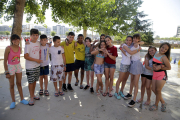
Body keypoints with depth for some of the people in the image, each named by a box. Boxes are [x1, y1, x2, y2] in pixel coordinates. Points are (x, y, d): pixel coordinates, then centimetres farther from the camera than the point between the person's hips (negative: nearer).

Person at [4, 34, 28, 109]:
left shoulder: (19, 48, -1)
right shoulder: (8, 48, -16)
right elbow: (5, 61, -13)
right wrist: (6, 72, -13)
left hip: (18, 66, 4)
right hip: (10, 67, -4)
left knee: (19, 83, 14)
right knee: (12, 85, 8)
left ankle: (22, 99, 26)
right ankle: (13, 101, 23)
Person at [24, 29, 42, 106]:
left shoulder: (38, 43, 5)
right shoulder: (28, 44, -14)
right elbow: (26, 56, -18)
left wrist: (39, 59, 5)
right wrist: (36, 60, -14)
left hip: (37, 66, 6)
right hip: (30, 67, -6)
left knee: (35, 81, 15)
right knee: (31, 82, 2)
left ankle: (33, 95, 31)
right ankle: (31, 98, 16)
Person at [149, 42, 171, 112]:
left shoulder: (164, 57, -15)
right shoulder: (156, 53, 5)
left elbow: (169, 67, -10)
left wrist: (160, 67, -16)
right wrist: (154, 66, 1)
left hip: (162, 75, -7)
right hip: (155, 74, 7)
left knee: (158, 90, 1)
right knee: (154, 89, 9)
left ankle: (156, 105, 21)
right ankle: (163, 102, 29)